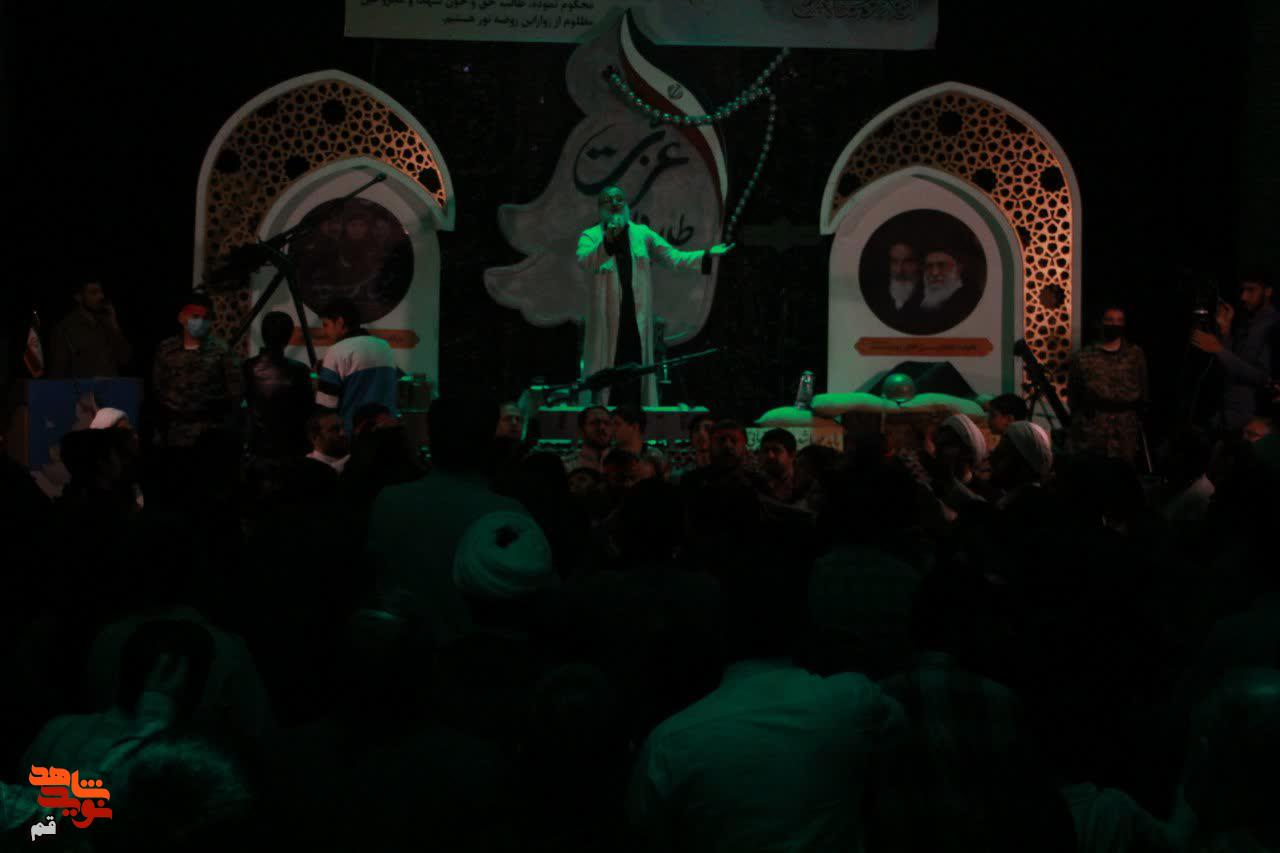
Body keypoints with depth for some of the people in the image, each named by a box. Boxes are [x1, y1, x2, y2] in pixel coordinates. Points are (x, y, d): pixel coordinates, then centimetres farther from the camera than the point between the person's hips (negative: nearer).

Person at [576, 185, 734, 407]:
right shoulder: (590, 236, 5)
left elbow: (673, 257, 9)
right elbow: (584, 262, -15)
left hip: (638, 320, 2)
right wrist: (607, 241, -29)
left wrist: (707, 255, -2)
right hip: (606, 320, -2)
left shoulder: (643, 234, 14)